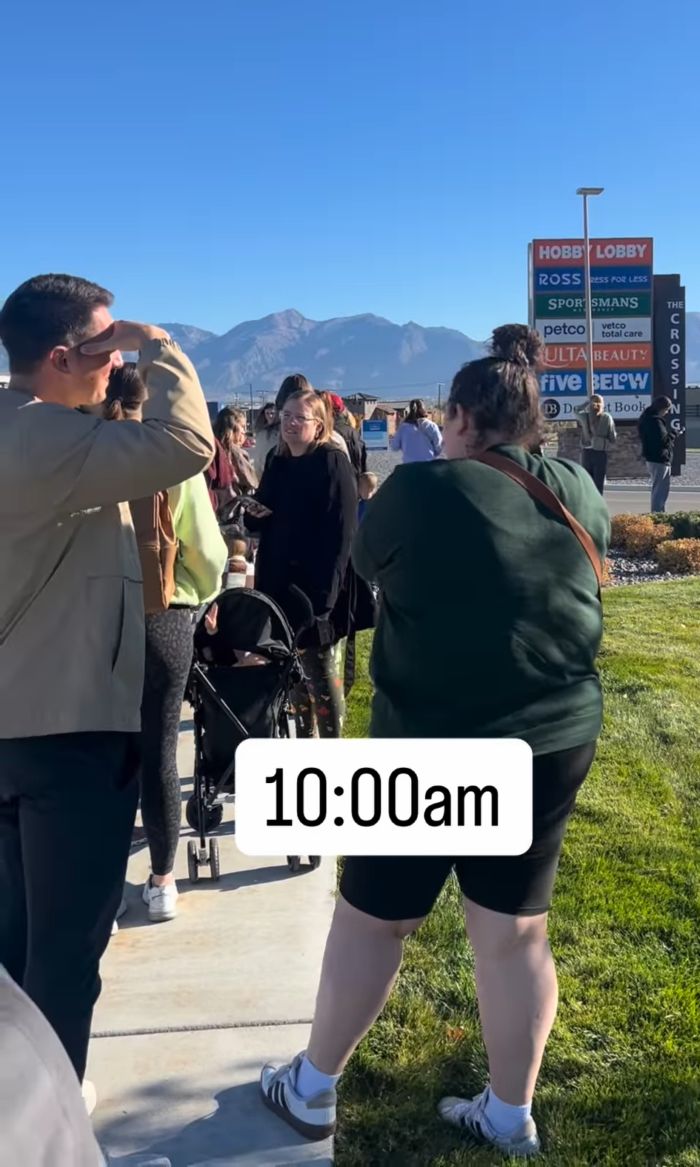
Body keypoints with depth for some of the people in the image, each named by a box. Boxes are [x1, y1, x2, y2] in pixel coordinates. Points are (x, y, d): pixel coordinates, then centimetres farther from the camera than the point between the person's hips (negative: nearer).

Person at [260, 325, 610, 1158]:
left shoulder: (423, 487, -14)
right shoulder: (578, 492, 1)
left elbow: (366, 558, 4)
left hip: (433, 747, -4)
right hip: (556, 741, 5)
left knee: (370, 920, 12)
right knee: (516, 931, 15)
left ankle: (312, 1090, 29)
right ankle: (509, 1116, 29)